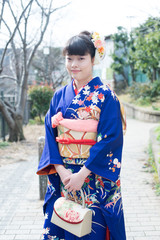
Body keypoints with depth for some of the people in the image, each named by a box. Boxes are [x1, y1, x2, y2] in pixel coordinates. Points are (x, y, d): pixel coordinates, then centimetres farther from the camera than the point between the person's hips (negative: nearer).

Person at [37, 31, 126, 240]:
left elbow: (110, 139, -12)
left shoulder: (106, 96, -6)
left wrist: (82, 174, -17)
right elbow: (50, 134, 5)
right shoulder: (60, 96, 8)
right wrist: (60, 170, -9)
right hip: (61, 177, 4)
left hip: (95, 180, -4)